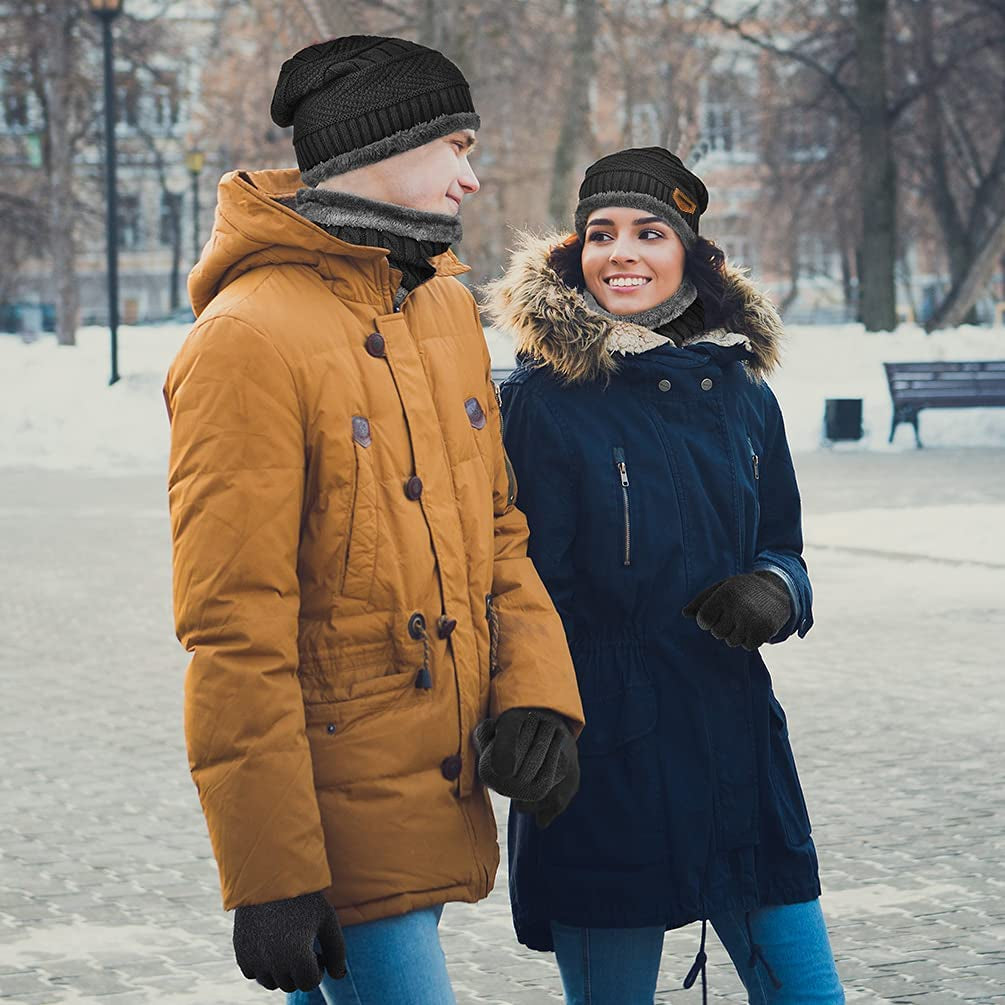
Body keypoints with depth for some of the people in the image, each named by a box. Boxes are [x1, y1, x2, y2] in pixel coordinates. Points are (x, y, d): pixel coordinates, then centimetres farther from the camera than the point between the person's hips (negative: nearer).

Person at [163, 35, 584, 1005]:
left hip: (441, 797, 8)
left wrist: (533, 690, 0)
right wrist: (270, 878, -18)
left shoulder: (446, 308, 11)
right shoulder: (247, 340, -16)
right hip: (340, 815, -8)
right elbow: (233, 631, -18)